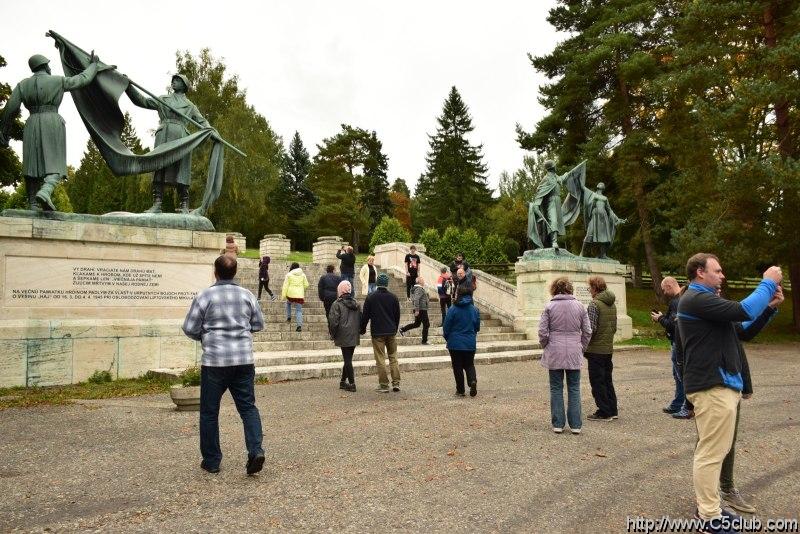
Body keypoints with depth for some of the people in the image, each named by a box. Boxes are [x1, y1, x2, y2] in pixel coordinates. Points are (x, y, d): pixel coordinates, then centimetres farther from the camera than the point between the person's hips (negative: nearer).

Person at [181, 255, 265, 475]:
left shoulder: (205, 296, -6)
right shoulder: (247, 295, 4)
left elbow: (189, 328, -4)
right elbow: (259, 324, 11)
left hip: (214, 361, -2)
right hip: (244, 360, 3)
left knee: (209, 412, 11)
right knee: (248, 407, 8)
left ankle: (211, 460, 18)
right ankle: (256, 450, -9)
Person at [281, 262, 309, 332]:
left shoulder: (289, 274, -3)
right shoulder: (303, 274, 5)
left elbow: (285, 285, -5)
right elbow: (306, 285, 9)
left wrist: (283, 295, -2)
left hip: (290, 294, -1)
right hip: (299, 295, 1)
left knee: (288, 303, 32)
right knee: (299, 310, 3)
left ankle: (289, 317, 28)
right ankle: (299, 325, -9)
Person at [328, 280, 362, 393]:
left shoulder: (337, 304, -9)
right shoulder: (356, 304, 10)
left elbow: (333, 321, -14)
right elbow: (361, 319, 12)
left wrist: (333, 335, -2)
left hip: (344, 337, -6)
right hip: (355, 337, 6)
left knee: (347, 360, -2)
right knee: (348, 359, 15)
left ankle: (351, 383, -2)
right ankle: (343, 381, 25)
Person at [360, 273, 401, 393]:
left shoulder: (370, 298, -6)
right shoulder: (393, 297, 2)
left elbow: (365, 316, -2)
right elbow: (397, 316, 10)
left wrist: (363, 329, 12)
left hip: (377, 333, -3)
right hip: (391, 332, 3)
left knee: (380, 359, 1)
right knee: (393, 357, 12)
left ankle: (384, 385, 3)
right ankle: (396, 383, 9)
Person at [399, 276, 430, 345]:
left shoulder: (415, 288, 15)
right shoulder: (419, 289, -17)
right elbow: (416, 299, -26)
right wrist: (417, 310, -27)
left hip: (418, 310, 10)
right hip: (421, 309, -10)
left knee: (416, 324, 19)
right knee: (426, 325, -1)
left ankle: (402, 330, 16)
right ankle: (424, 341, 4)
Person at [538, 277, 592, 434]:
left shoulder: (549, 307, -5)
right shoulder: (579, 306, 2)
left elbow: (543, 332, -7)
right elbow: (587, 331, 4)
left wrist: (545, 347, 9)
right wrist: (582, 348, 15)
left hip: (554, 353, -1)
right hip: (574, 353, 2)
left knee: (556, 389, 8)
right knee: (574, 389, 9)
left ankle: (558, 424, 12)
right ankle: (575, 425, 12)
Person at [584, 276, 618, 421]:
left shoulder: (594, 304, -16)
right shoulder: (612, 304, 10)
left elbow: (591, 329, -20)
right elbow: (614, 326, 14)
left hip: (596, 349, -8)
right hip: (609, 349, 8)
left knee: (597, 382, 1)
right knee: (607, 380, 17)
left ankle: (604, 412, 5)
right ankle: (612, 410, 22)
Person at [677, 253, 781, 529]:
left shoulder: (703, 300, 20)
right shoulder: (697, 299, -16)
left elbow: (740, 326, 22)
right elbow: (744, 311, -24)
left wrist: (769, 305, 12)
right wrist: (769, 283, -10)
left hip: (719, 383, 11)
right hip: (713, 387, -11)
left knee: (714, 450, 17)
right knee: (711, 453, -4)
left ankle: (709, 507, 27)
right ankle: (709, 516, 4)